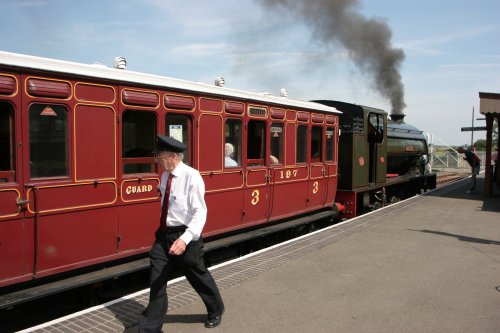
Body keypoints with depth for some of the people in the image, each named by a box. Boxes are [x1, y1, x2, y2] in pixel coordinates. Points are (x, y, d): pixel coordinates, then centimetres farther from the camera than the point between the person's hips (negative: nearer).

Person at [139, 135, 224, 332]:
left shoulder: (192, 176, -19)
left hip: (184, 236, -6)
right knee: (157, 280, 6)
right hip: (164, 234, 6)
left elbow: (200, 212, -24)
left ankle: (216, 311, 42)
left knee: (198, 277, 14)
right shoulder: (165, 176, 4)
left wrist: (185, 239, -34)